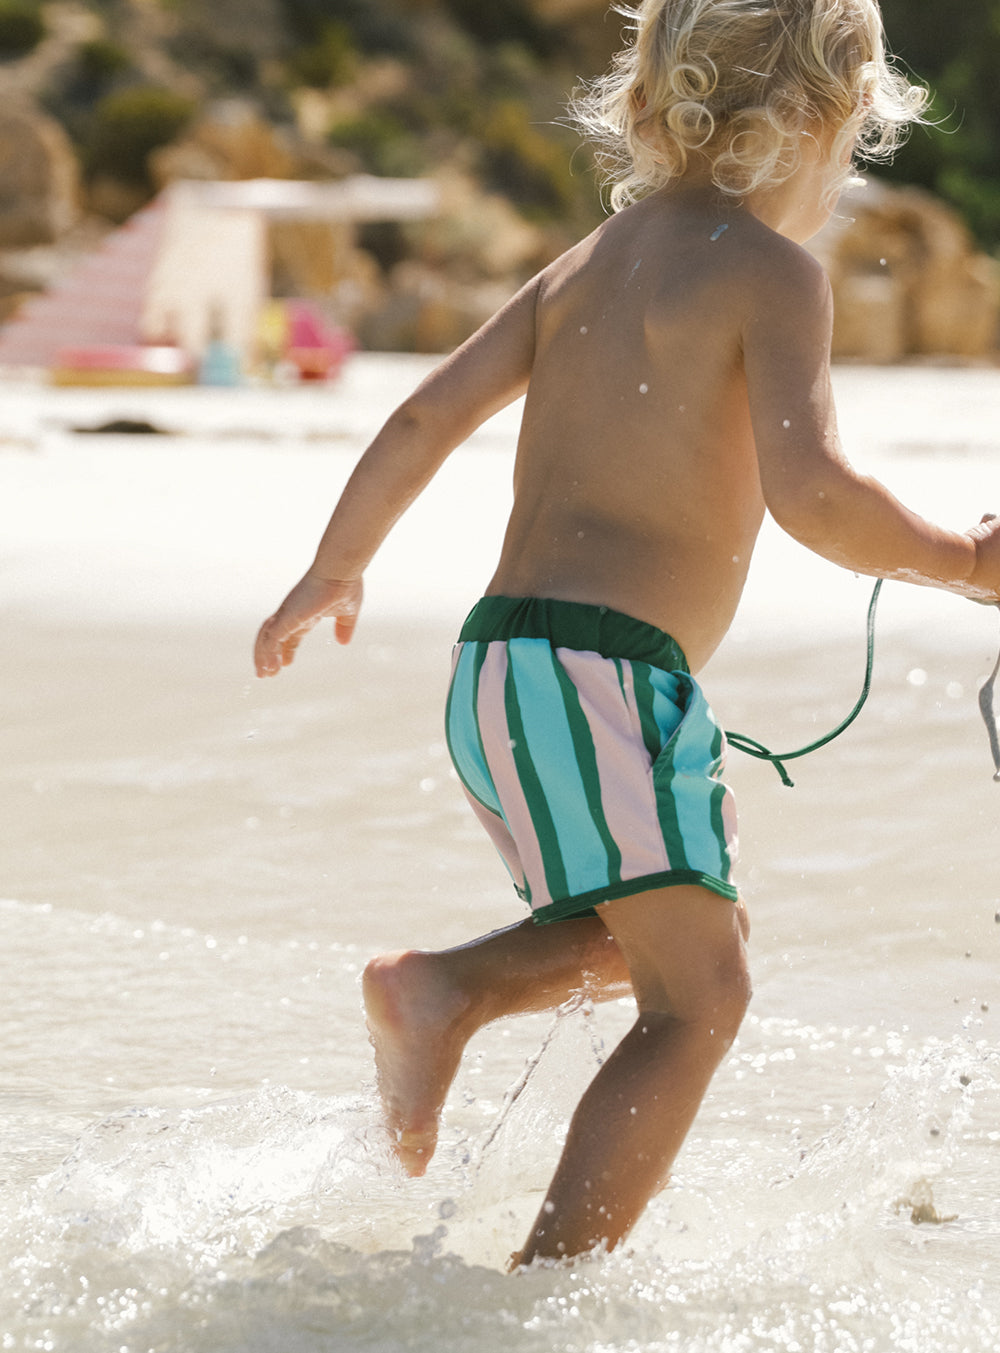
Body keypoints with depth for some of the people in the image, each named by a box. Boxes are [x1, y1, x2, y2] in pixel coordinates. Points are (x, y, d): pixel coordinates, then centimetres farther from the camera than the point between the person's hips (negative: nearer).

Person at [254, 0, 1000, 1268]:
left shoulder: (587, 265, 16)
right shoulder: (769, 271, -6)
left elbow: (427, 417, 12)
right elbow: (807, 491, -20)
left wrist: (335, 571, 24)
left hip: (495, 664, 8)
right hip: (603, 671, -8)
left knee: (680, 934, 25)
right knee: (697, 997, -5)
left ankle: (443, 986, 5)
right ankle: (541, 1292, -14)